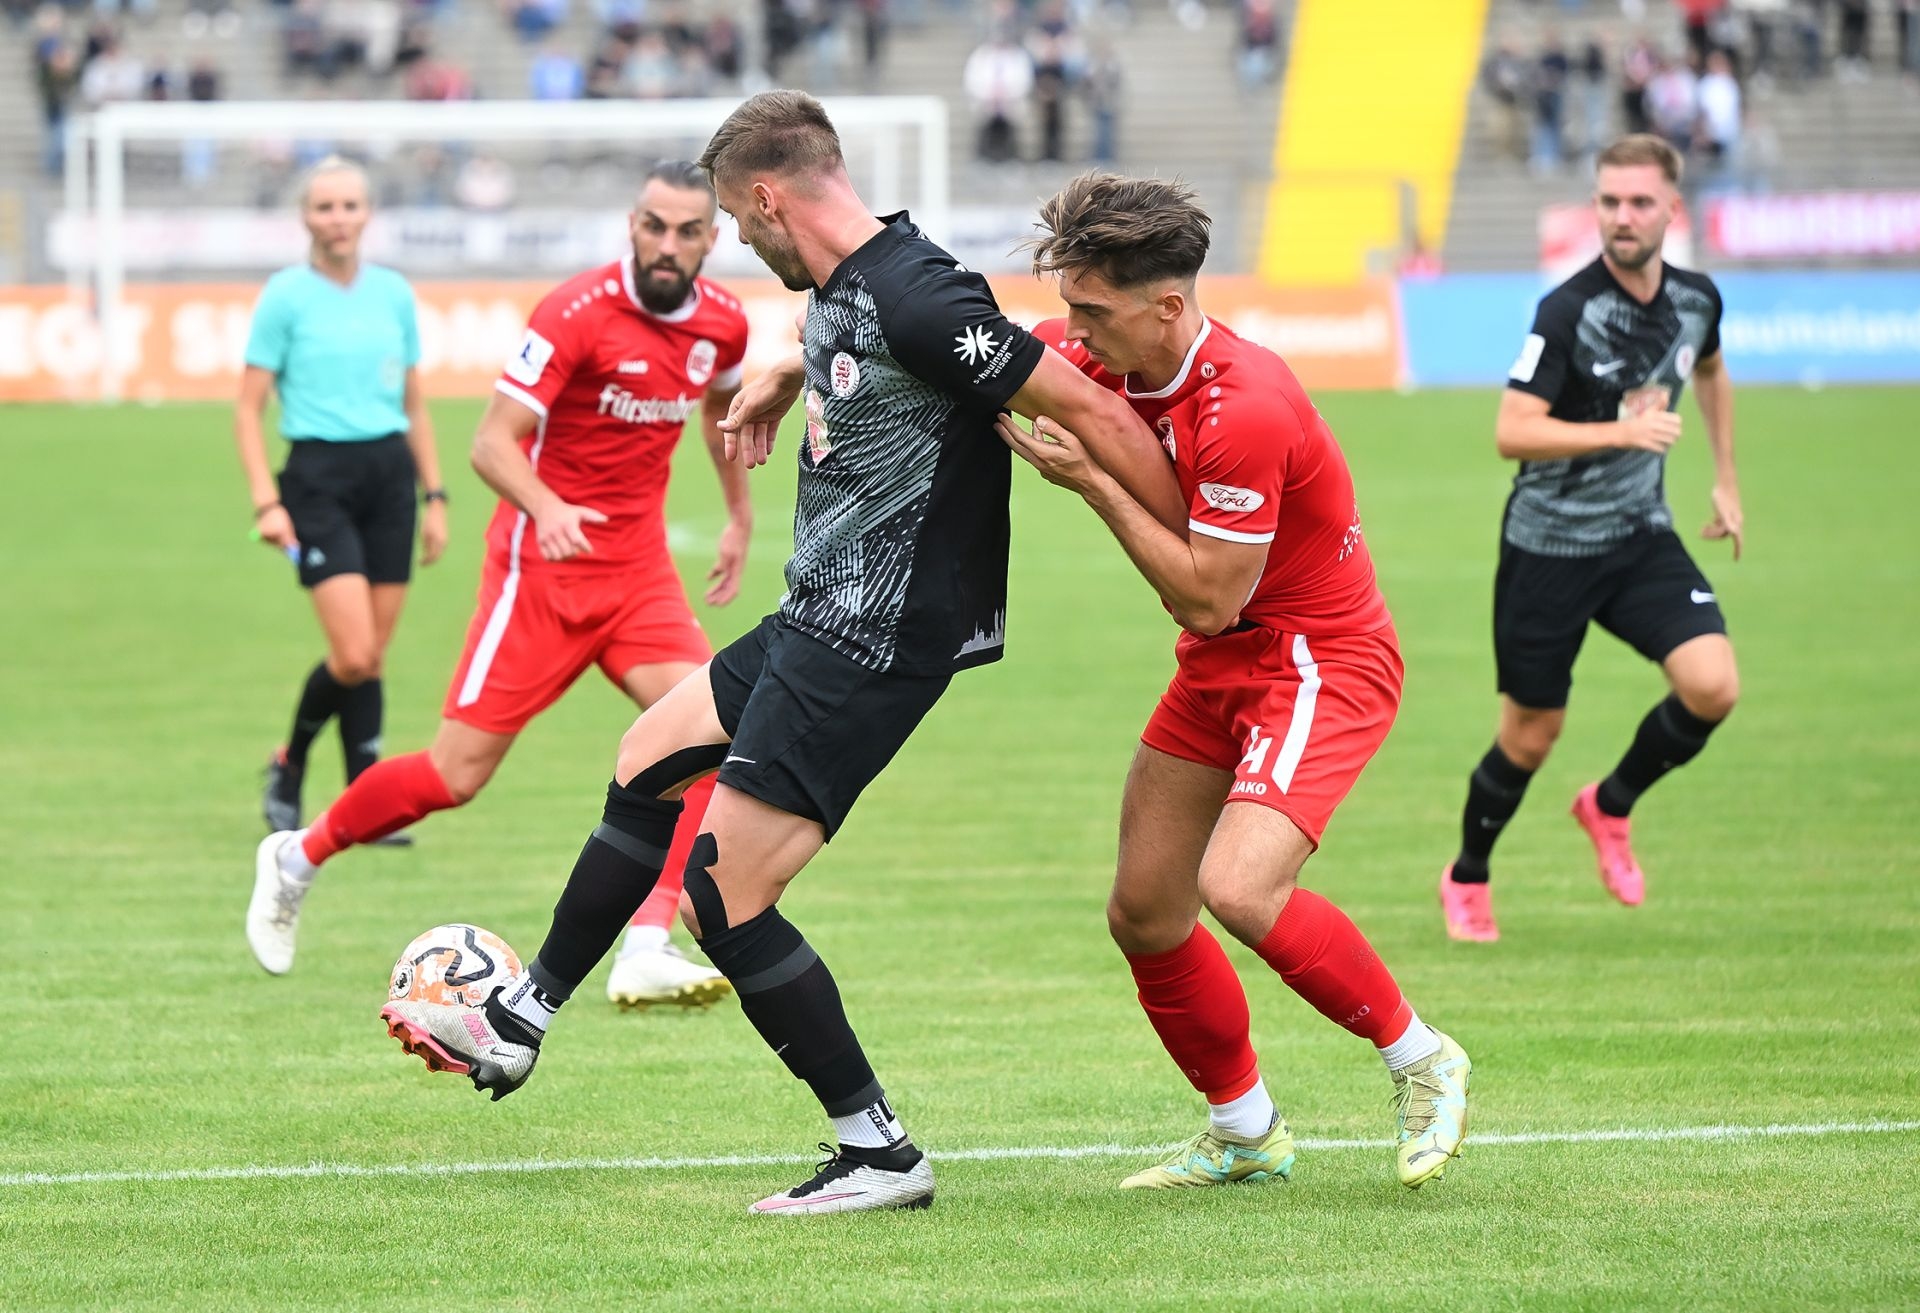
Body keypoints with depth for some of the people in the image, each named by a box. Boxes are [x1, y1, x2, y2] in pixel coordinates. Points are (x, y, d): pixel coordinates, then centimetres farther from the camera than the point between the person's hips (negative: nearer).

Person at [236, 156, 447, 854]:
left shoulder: (393, 293, 10)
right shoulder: (286, 295, -3)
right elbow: (248, 409, -2)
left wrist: (434, 496, 13)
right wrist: (265, 502, -11)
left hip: (390, 473, 4)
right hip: (319, 476, -4)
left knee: (373, 658, 3)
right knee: (353, 655, -13)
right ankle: (289, 764, 11)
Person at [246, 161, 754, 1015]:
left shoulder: (721, 325, 1)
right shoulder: (579, 312, -19)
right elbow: (492, 442, -21)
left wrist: (740, 512, 30)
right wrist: (544, 507, -40)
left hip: (639, 569, 5)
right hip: (543, 563, -5)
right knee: (458, 773, -4)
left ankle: (646, 953, -18)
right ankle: (296, 861, 22)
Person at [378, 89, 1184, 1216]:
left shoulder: (916, 298, -23)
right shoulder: (841, 288, 6)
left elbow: (1095, 411, -24)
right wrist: (784, 379, 39)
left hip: (874, 647, -10)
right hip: (818, 621, 10)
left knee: (726, 889, -10)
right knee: (649, 764, 22)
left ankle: (879, 1153, -2)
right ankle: (519, 1024, 36)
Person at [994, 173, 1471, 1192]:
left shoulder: (1244, 409, -28)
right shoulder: (1110, 357, -4)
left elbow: (1208, 599, -25)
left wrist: (1092, 483, -25)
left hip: (1322, 659, -9)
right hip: (1220, 670, 9)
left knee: (1239, 888, -27)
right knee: (1144, 916, 6)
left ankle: (1420, 1060, -5)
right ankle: (1246, 1135, 24)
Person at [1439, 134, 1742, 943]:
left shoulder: (1696, 299, -1)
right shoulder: (1567, 311, -20)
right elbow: (1511, 433, -25)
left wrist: (1726, 480, 24)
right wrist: (1621, 431, -36)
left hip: (1641, 540, 4)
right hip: (1549, 544, -4)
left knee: (1712, 687, -16)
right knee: (1531, 733, 4)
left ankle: (1611, 806, 12)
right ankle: (1467, 879, 30)